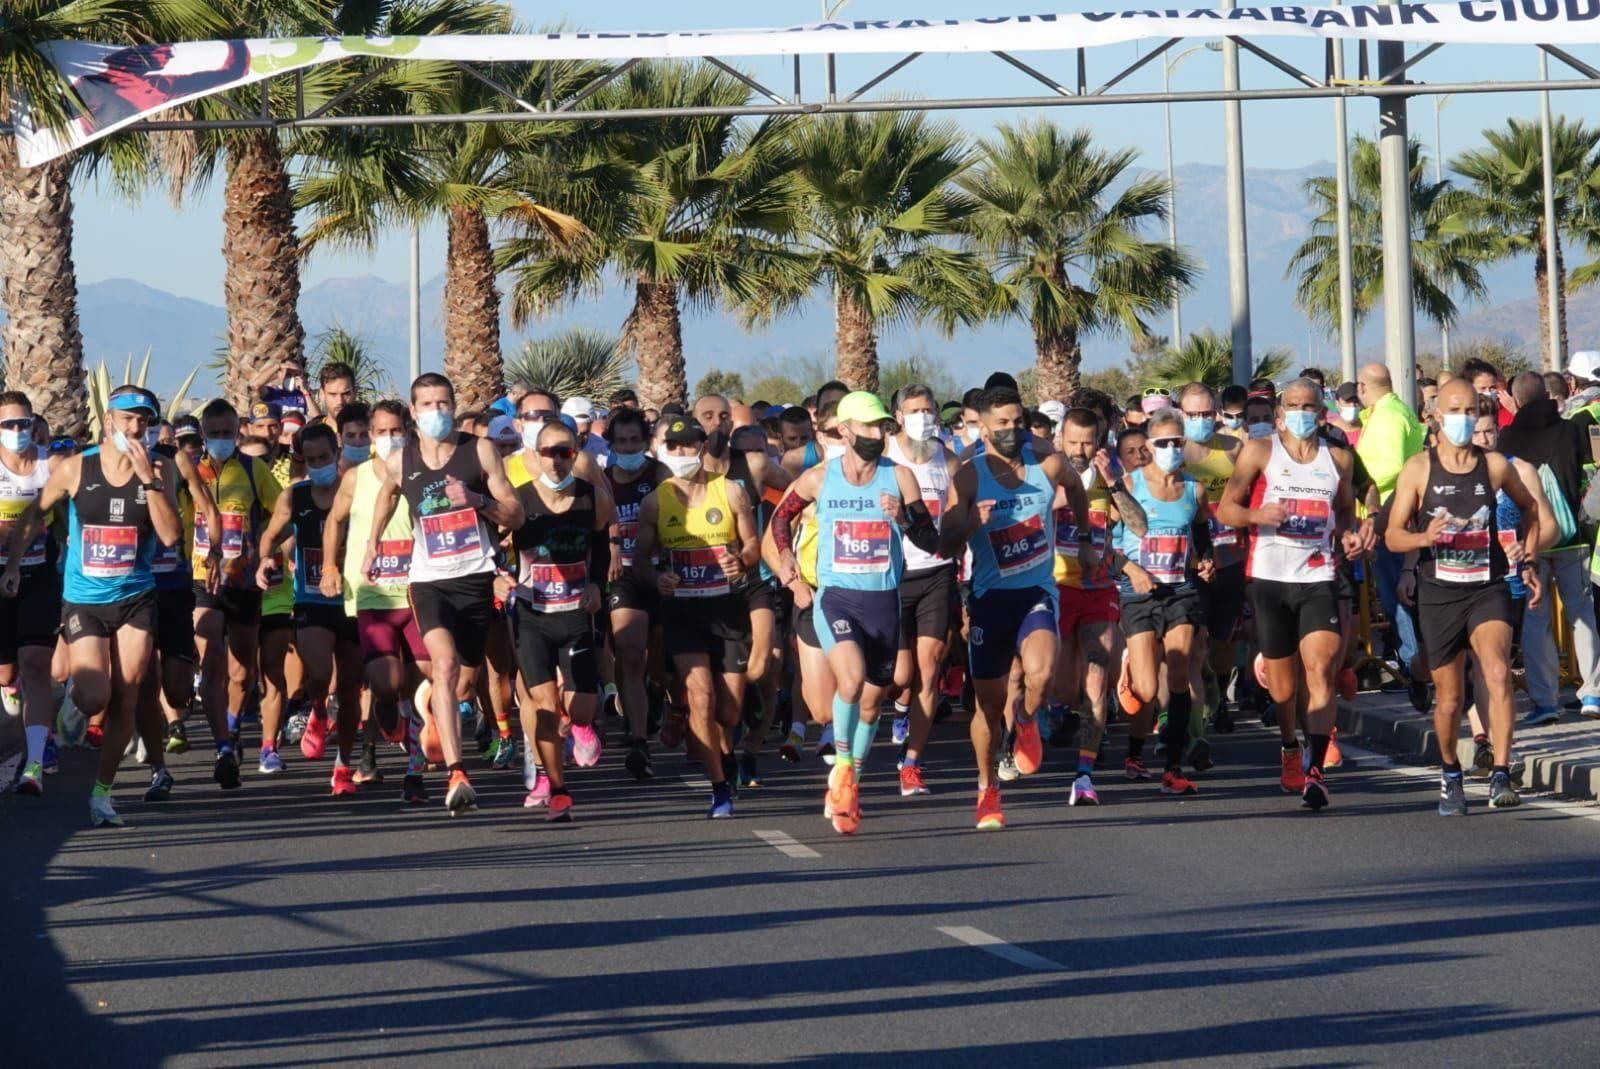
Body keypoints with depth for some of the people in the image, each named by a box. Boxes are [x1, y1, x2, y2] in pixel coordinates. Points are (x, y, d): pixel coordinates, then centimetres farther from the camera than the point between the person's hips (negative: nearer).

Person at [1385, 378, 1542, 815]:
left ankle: (1501, 776, -27)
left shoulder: (1495, 466, 4)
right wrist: (1425, 538, -21)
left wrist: (1528, 562, 15)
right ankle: (1450, 776, 32)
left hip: (1488, 588, 0)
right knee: (1449, 697, 8)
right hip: (1439, 594, 0)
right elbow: (1392, 536, -1)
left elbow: (1529, 508, 23)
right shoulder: (1419, 468, 0)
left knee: (1498, 672, -24)